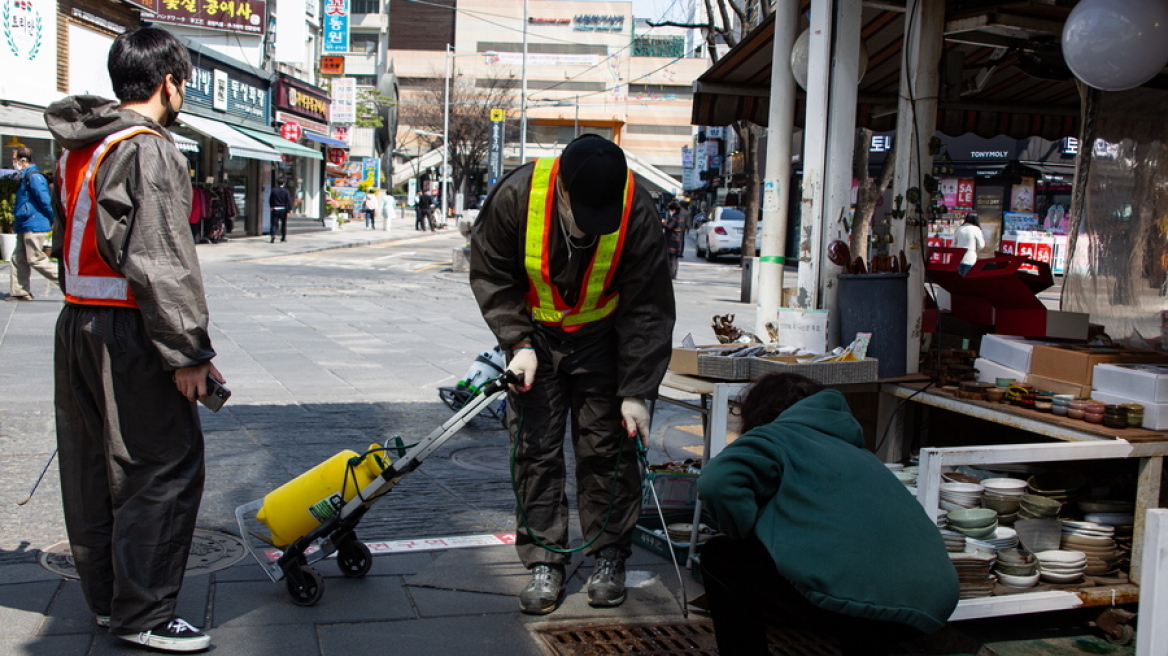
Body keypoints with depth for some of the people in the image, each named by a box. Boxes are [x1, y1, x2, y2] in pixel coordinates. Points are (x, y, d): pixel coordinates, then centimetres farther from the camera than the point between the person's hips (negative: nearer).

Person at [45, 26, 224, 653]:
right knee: (165, 466, -4)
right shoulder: (148, 149, -14)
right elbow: (161, 260, -20)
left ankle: (104, 595, 27)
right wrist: (188, 352, -19)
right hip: (127, 331, -10)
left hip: (76, 323, 10)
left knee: (91, 463, 15)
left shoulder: (78, 148, 16)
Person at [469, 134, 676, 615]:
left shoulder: (637, 213, -26)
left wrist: (636, 392, -19)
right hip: (535, 336, 1)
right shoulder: (516, 196, -25)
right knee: (535, 449, -1)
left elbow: (648, 310, -18)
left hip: (602, 337, -1)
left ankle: (609, 558, 17)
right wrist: (519, 344, -18)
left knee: (606, 448, 1)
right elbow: (490, 276, -9)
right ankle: (545, 566, 9)